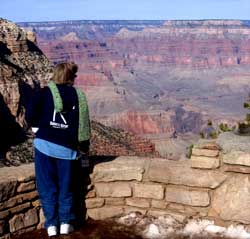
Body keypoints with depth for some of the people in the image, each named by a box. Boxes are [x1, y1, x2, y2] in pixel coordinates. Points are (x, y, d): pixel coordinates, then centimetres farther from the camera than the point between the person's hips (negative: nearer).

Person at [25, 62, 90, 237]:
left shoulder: (45, 92, 2)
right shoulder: (79, 96, 7)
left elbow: (30, 115, -8)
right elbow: (84, 123, 8)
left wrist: (38, 128, 13)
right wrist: (84, 148, 19)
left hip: (45, 144, -1)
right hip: (67, 148, 2)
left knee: (47, 186, 8)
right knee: (66, 186, 14)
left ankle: (51, 224, 9)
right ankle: (66, 223, 15)